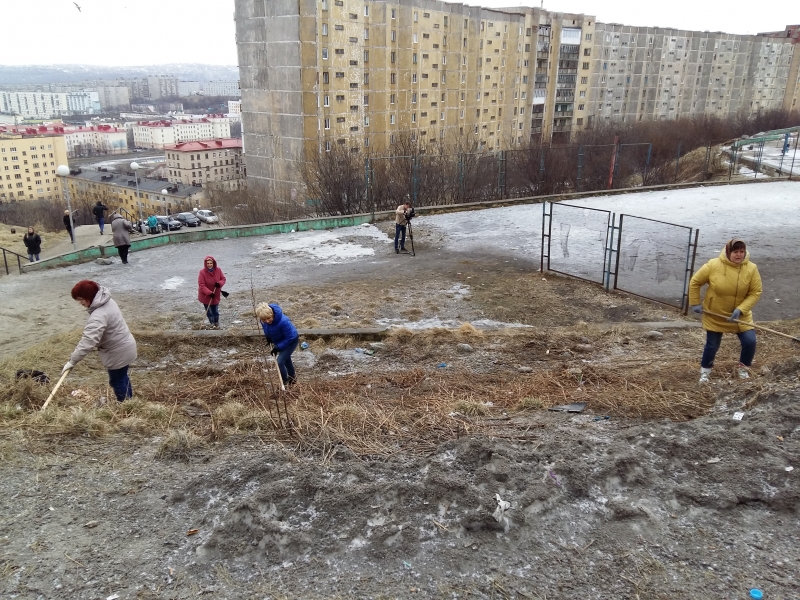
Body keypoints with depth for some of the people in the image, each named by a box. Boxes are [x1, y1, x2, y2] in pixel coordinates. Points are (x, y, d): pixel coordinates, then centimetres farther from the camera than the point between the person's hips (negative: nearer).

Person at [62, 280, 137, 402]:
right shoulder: (107, 301, 0)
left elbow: (88, 341, -37)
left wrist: (72, 361, -33)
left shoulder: (99, 316, -31)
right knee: (122, 377, 25)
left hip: (119, 352, -10)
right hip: (124, 346, 10)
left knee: (117, 381, 8)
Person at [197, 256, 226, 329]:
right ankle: (212, 324, 32)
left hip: (216, 295, 3)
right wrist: (209, 293, -31)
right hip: (205, 296, -3)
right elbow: (201, 285, -22)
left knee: (216, 311, 17)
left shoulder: (218, 270, -10)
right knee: (209, 311, 10)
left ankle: (217, 323, 38)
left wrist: (219, 283, -23)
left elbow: (223, 279, 0)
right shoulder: (202, 272, -22)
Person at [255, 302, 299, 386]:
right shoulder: (263, 321, -24)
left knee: (279, 362, -15)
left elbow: (290, 337, -31)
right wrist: (268, 338, -7)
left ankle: (285, 383, 6)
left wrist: (278, 347, -26)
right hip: (279, 341, 7)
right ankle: (292, 377, 53)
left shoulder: (283, 321, -43)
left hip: (291, 341, -7)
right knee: (286, 359, 27)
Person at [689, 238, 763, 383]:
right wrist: (695, 303, -6)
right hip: (714, 315, -1)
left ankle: (743, 368, 20)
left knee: (750, 341, -8)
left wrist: (740, 310, -22)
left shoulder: (751, 269, -14)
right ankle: (705, 370, 30)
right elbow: (695, 282, -6)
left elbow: (755, 292, -10)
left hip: (740, 315, 2)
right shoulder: (713, 265, -18)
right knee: (712, 345, 4)